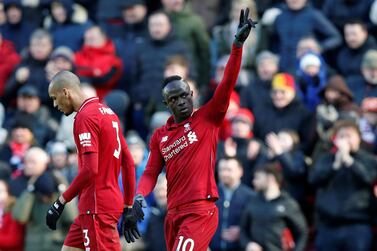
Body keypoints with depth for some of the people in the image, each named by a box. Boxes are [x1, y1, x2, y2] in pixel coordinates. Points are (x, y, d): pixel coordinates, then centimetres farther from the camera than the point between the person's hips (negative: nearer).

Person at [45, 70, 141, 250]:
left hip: (97, 207, -9)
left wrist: (60, 202, -14)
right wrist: (128, 207, 20)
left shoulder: (85, 116, -12)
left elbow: (90, 169, -21)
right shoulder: (107, 111, 15)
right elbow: (128, 163, 17)